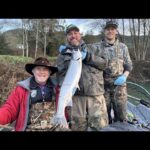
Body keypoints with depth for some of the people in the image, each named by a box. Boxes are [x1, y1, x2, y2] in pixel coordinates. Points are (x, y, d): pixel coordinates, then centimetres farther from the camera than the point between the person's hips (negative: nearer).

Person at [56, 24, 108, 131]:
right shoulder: (63, 53, 13)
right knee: (78, 126, 5)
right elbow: (61, 74, 5)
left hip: (95, 94, 1)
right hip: (75, 96, 0)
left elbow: (103, 63, 4)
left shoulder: (91, 49, 17)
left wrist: (87, 57, -11)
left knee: (100, 126, -3)